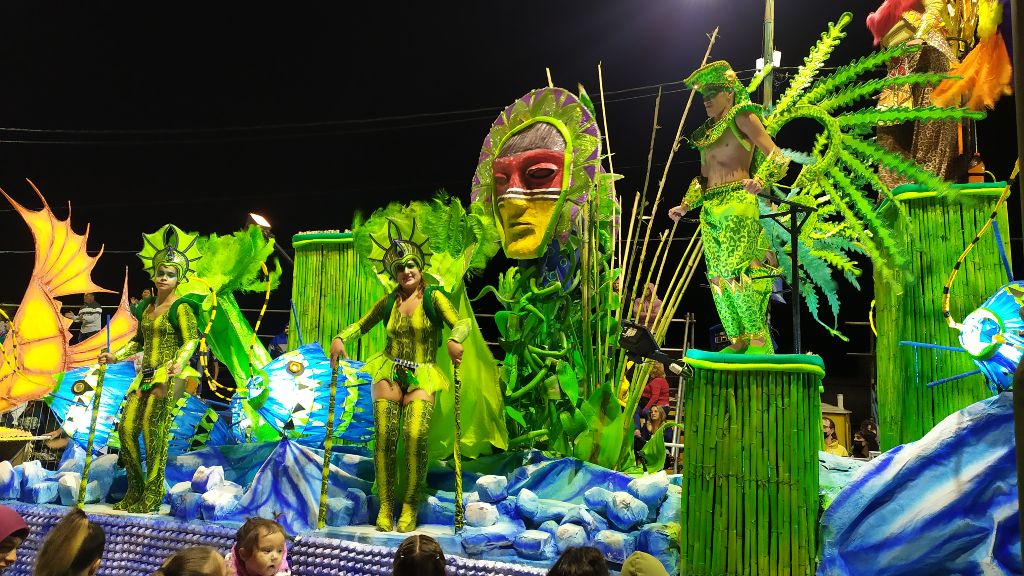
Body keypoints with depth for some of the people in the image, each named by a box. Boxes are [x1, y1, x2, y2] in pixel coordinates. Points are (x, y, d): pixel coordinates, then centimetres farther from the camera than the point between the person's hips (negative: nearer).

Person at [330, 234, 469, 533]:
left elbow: (461, 322, -11)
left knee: (416, 436, -19)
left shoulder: (433, 297, 1)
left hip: (421, 376, -2)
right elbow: (362, 324, 18)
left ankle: (410, 506, -3)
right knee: (385, 437, -10)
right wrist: (340, 338, -2)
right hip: (389, 371, 3)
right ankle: (386, 506, 3)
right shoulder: (389, 301, 11)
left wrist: (455, 340, -33)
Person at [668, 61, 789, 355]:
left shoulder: (742, 117, 4)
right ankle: (737, 341, 7)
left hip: (737, 202, -7)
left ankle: (759, 340, -9)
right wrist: (685, 206, 20)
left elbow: (777, 156, -5)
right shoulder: (706, 133, 24)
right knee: (717, 275, 2)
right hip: (710, 209, 7)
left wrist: (760, 180, -22)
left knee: (735, 269, -17)